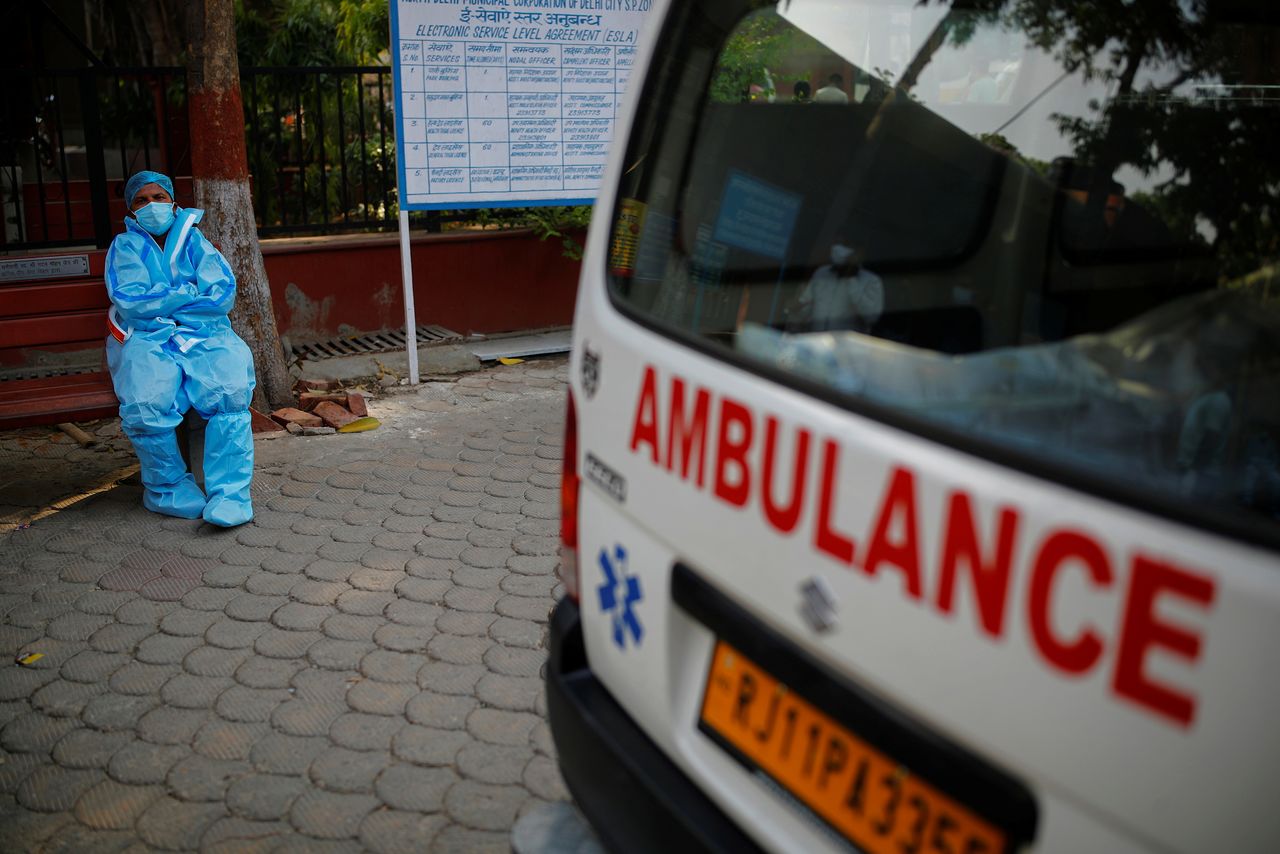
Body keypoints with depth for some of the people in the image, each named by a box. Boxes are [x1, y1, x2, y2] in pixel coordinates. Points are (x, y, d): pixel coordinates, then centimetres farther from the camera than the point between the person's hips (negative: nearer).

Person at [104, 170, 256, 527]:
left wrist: (160, 303, -5)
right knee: (145, 403, -32)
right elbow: (130, 301, -5)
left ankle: (230, 495, -30)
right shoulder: (125, 246, 14)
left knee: (231, 390, -32)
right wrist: (192, 294, -3)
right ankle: (169, 489, -11)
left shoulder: (194, 240, 17)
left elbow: (223, 294, 0)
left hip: (205, 336, 1)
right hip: (148, 341, -1)